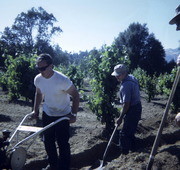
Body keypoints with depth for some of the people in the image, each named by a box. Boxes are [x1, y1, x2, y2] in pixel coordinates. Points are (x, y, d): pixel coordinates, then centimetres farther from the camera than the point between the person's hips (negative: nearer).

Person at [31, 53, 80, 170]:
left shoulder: (62, 80, -27)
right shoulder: (38, 79, -10)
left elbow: (75, 95, -18)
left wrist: (73, 114, -22)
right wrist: (35, 110, 8)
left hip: (63, 116, -5)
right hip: (47, 114, 6)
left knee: (63, 144, -2)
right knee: (48, 141, 16)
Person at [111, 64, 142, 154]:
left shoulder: (125, 85, -26)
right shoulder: (131, 77, 5)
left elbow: (126, 104, -26)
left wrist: (120, 118, -17)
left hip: (132, 110, -10)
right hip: (137, 107, 10)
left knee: (124, 134, -3)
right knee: (131, 131, 24)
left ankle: (124, 153, 5)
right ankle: (132, 148, 39)